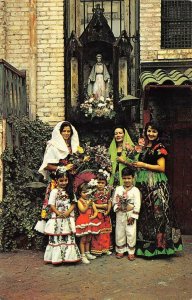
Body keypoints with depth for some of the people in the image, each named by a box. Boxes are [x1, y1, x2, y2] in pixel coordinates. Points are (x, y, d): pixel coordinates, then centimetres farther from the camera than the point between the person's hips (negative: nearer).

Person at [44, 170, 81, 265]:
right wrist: (59, 213, -17)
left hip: (68, 218, 3)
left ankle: (68, 256, 12)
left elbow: (73, 204, 5)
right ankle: (57, 257, 6)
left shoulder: (70, 191, 8)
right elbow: (51, 205, -6)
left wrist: (68, 212, -11)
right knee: (57, 238, 0)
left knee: (69, 238, 5)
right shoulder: (54, 191, -3)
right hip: (57, 219, -3)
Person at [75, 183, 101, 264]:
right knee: (83, 239, 0)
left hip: (90, 221, 5)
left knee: (88, 239, 15)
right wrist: (88, 204, -27)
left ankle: (87, 253, 29)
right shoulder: (79, 201, -6)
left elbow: (95, 211, 5)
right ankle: (83, 256, 6)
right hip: (83, 222, -5)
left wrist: (94, 216, -13)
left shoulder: (91, 201, 8)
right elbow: (83, 210, -17)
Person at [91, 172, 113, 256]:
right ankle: (97, 249, 8)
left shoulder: (107, 193, 3)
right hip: (97, 214, -4)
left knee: (106, 232, 10)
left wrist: (108, 211, -11)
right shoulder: (94, 193, -7)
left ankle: (106, 248, 20)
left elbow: (109, 203, 4)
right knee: (97, 232, 0)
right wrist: (101, 206, -17)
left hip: (105, 215, 4)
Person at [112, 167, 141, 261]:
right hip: (120, 214, 3)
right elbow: (114, 201, 6)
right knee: (119, 233, 9)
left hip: (130, 214, -3)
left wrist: (133, 216, -14)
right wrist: (116, 207, -14)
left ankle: (131, 252, 12)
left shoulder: (135, 190, -5)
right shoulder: (118, 189, 5)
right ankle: (120, 250, 23)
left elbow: (137, 204, -9)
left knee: (131, 233, -1)